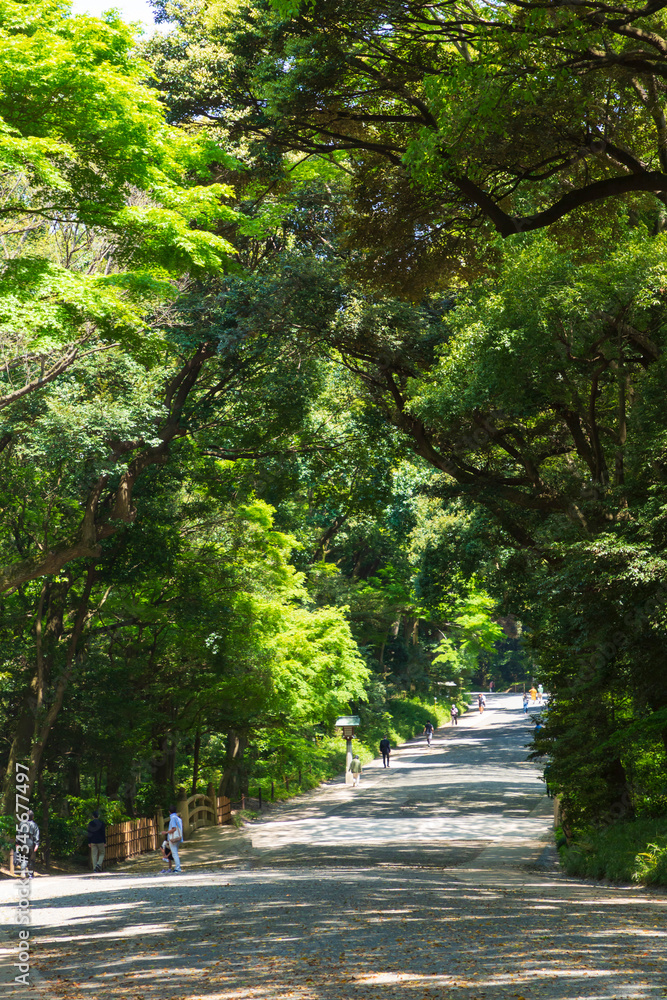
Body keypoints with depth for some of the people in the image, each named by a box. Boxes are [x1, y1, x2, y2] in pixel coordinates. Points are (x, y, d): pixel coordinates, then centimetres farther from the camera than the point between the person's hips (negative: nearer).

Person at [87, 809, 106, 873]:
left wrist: (89, 842, 10)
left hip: (93, 842, 2)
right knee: (102, 853, 11)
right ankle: (99, 864, -12)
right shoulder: (101, 822, -7)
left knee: (94, 855, 4)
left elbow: (89, 834, 4)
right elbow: (103, 833, -7)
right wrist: (105, 842, -2)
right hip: (100, 841, -2)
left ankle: (95, 868, -1)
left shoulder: (90, 823, 2)